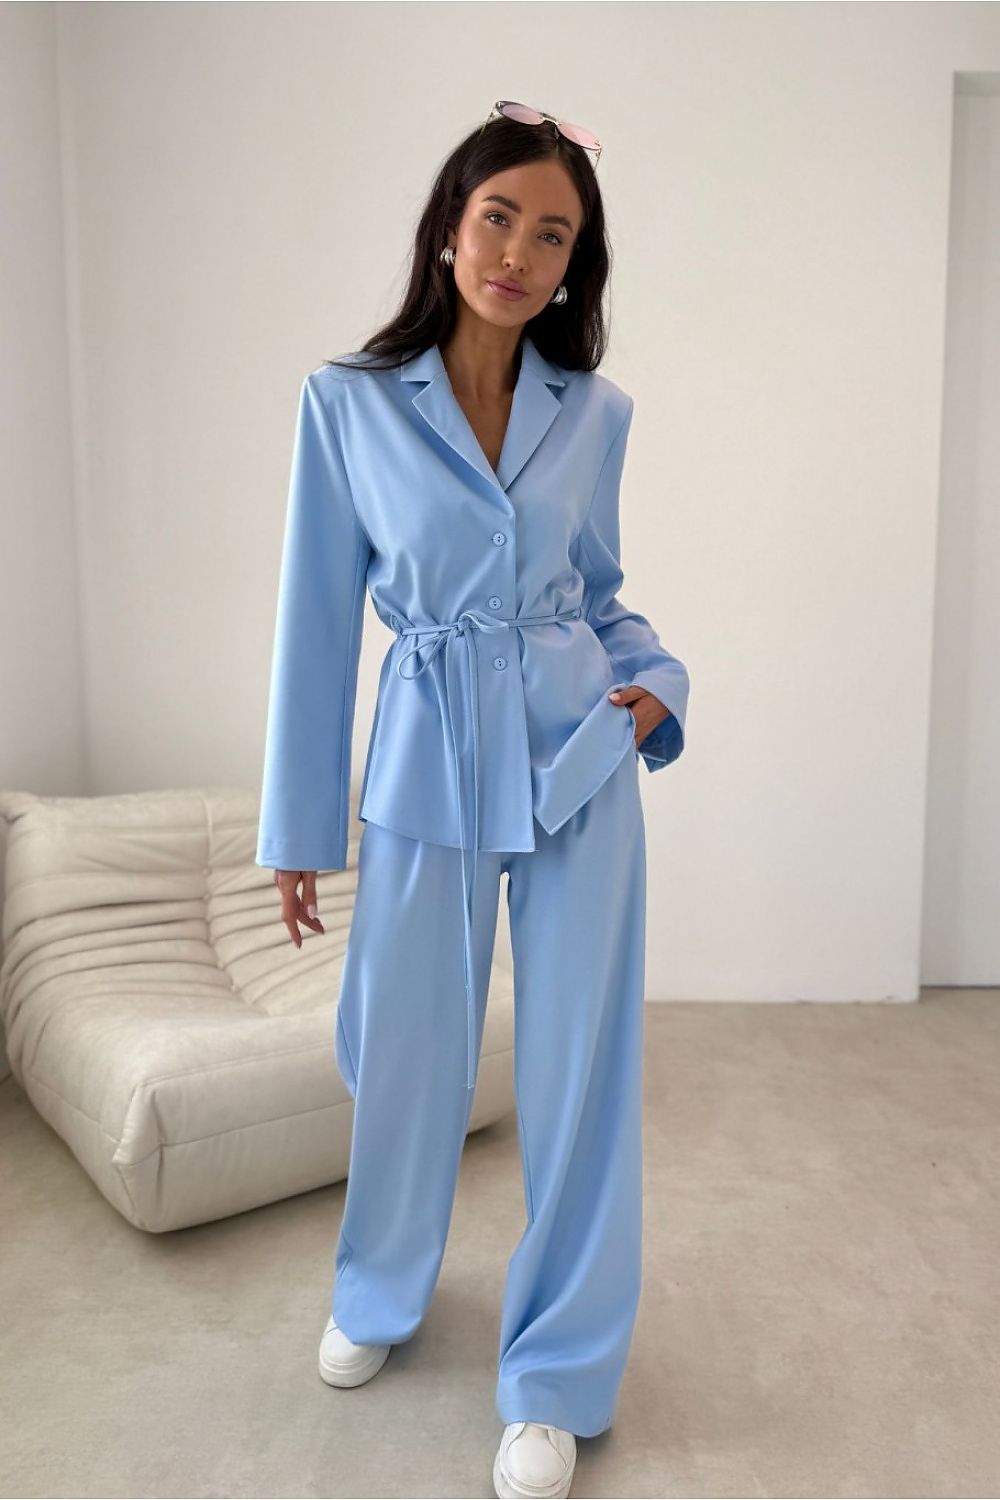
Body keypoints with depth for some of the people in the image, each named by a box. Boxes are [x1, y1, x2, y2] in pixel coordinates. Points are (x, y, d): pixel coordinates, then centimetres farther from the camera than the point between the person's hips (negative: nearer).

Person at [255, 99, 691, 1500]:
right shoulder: (348, 401, -3)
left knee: (580, 1064, 6)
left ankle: (556, 1378, 29)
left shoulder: (597, 410, 4)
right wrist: (300, 825, 1)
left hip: (576, 758, 2)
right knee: (405, 1050, 13)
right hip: (428, 762, -1)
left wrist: (657, 677, -5)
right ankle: (381, 1294, 45)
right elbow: (320, 617, -1)